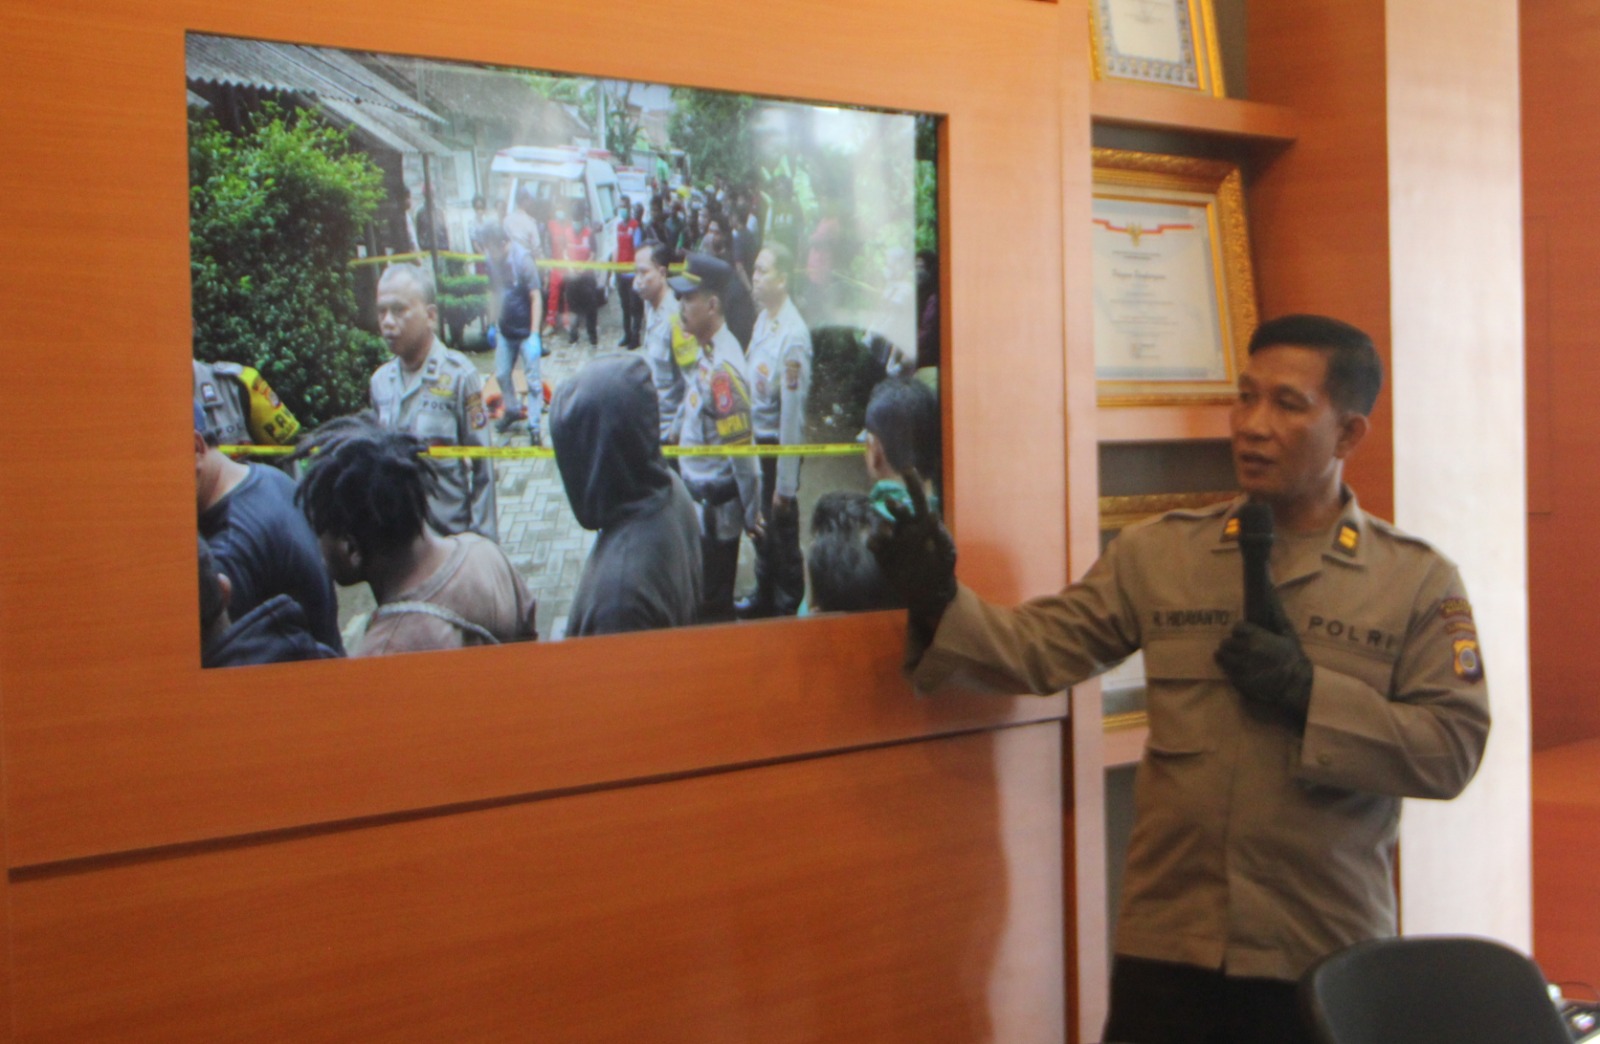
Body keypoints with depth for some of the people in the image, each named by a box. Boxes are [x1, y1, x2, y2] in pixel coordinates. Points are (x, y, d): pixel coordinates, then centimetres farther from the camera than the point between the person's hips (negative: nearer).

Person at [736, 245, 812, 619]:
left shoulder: (793, 336, -25)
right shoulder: (763, 319, 1)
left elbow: (793, 413, -22)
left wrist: (786, 484, -19)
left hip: (779, 444, -8)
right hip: (756, 439, 8)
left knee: (782, 528, 7)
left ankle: (789, 607, 24)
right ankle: (765, 597, 40)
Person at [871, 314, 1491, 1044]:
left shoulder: (1419, 582, 0)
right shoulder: (1161, 554, 7)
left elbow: (1454, 747, -7)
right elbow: (1038, 648, 0)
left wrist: (1311, 696, -17)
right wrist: (942, 607, -17)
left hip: (1325, 958, -1)